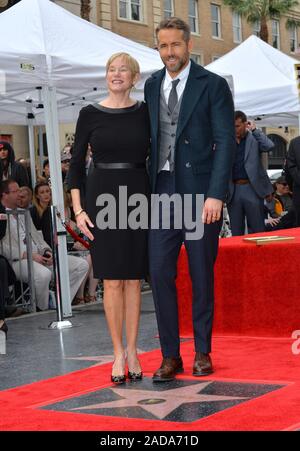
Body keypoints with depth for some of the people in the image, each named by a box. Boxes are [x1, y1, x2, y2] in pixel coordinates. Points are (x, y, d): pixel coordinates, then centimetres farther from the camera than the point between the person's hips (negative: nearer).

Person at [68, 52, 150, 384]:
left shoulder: (145, 113, 5)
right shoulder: (90, 114, 2)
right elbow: (76, 163, 4)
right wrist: (77, 210, -4)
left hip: (138, 195, 1)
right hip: (102, 197, -1)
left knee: (133, 279, 5)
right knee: (112, 280, -1)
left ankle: (132, 351, 13)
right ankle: (119, 353, 7)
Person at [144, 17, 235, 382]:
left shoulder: (213, 85, -2)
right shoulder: (152, 85, 12)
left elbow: (225, 142, -7)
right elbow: (151, 138, 15)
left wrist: (216, 195, -15)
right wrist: (148, 187, 7)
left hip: (200, 192, -3)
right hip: (162, 191, 4)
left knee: (202, 275, 6)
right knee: (160, 273, -2)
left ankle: (202, 352, 18)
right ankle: (170, 355, 6)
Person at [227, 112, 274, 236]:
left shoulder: (254, 138, 5)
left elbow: (269, 146, -14)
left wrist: (254, 129, -7)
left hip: (252, 189, -2)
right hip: (233, 190, 2)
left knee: (257, 230, 0)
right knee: (236, 232, 6)